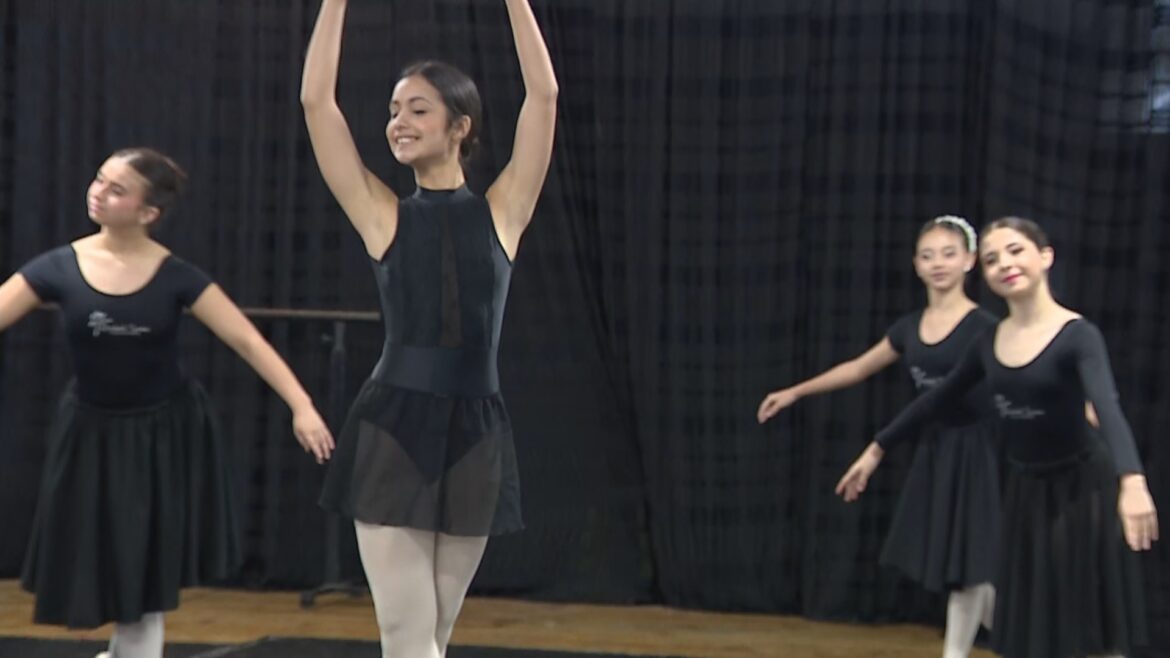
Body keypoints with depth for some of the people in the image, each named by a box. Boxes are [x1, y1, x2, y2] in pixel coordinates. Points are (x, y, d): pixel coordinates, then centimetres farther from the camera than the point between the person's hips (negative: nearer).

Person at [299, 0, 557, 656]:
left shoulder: (501, 213, 4)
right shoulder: (383, 215, 3)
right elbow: (317, 99, -1)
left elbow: (544, 93, -2)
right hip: (392, 431, -1)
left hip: (474, 433, 1)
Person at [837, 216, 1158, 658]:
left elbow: (1108, 407, -34)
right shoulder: (989, 342, 1)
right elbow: (937, 400, 12)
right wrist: (876, 450, 15)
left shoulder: (1078, 335, -17)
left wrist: (1131, 481, -50)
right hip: (1025, 491, 5)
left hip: (1081, 488, -5)